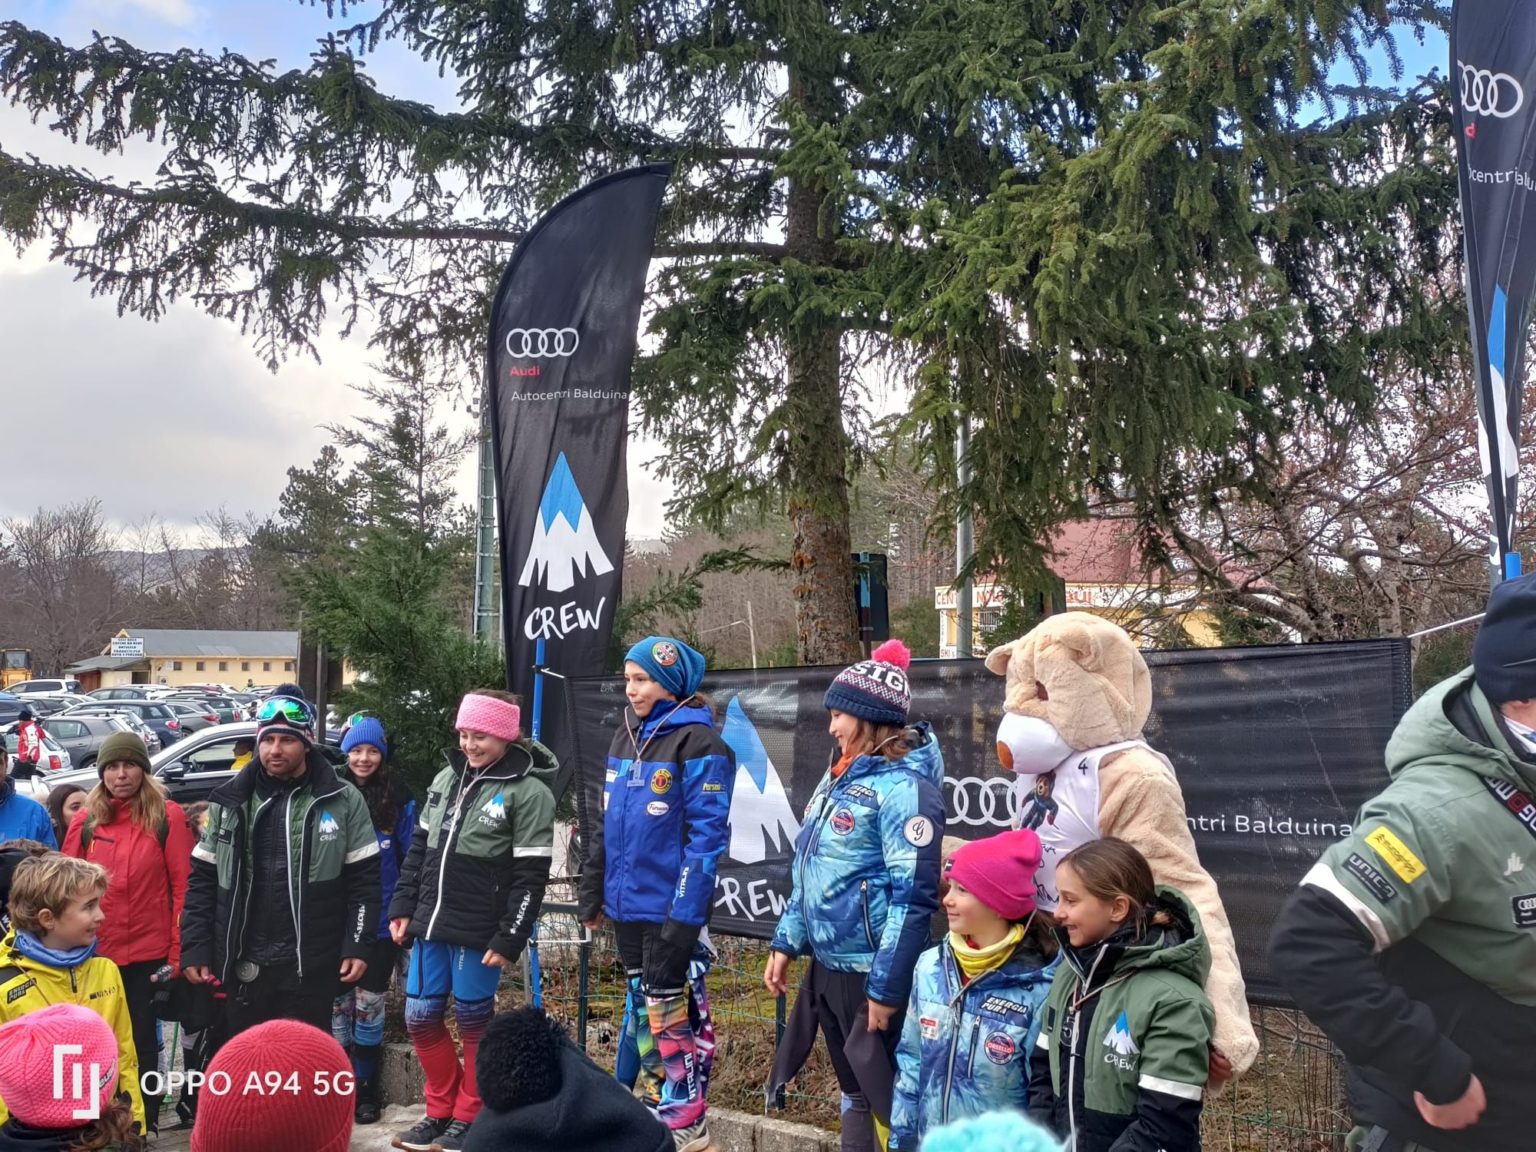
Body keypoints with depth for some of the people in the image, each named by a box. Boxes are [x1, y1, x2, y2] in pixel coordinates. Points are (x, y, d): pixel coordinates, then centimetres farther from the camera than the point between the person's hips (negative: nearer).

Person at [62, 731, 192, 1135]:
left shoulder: (167, 815, -6)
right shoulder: (85, 820, 3)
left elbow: (182, 886, -7)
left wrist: (178, 951, -10)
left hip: (149, 952, -3)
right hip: (95, 954, 3)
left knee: (141, 1040, 9)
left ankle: (144, 1122, 24)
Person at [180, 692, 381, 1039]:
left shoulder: (343, 801, -2)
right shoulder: (230, 801, 5)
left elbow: (363, 879, -1)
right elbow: (203, 879, 9)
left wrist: (357, 945, -7)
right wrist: (195, 947, 2)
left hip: (310, 968, -2)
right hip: (242, 967, 3)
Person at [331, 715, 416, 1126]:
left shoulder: (399, 802, -3)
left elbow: (410, 861, 1)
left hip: (381, 922, -1)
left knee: (369, 1005, 7)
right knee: (339, 1003, 8)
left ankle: (366, 1092, 19)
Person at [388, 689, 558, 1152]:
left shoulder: (529, 792, -12)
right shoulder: (447, 778, 8)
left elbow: (530, 878, -13)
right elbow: (418, 849, 15)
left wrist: (509, 939, -16)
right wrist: (402, 908, 11)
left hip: (478, 934, -6)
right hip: (430, 926, 6)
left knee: (473, 1023, 5)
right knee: (420, 1018, 10)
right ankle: (441, 1110, 26)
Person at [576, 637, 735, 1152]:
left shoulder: (698, 743, -13)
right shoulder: (626, 736, 10)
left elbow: (706, 836, -17)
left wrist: (684, 914, -21)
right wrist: (592, 892, 14)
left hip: (671, 909, -8)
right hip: (628, 905, 8)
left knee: (674, 1011, 0)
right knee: (644, 1008, 16)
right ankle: (656, 1107, 30)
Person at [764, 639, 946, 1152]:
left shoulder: (903, 787, -17)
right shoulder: (840, 776, 9)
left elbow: (913, 897, -20)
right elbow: (810, 870, 17)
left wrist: (886, 987, -20)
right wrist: (786, 941, 14)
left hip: (871, 972, -8)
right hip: (827, 964, 8)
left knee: (882, 1095, 3)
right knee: (853, 1091, 19)